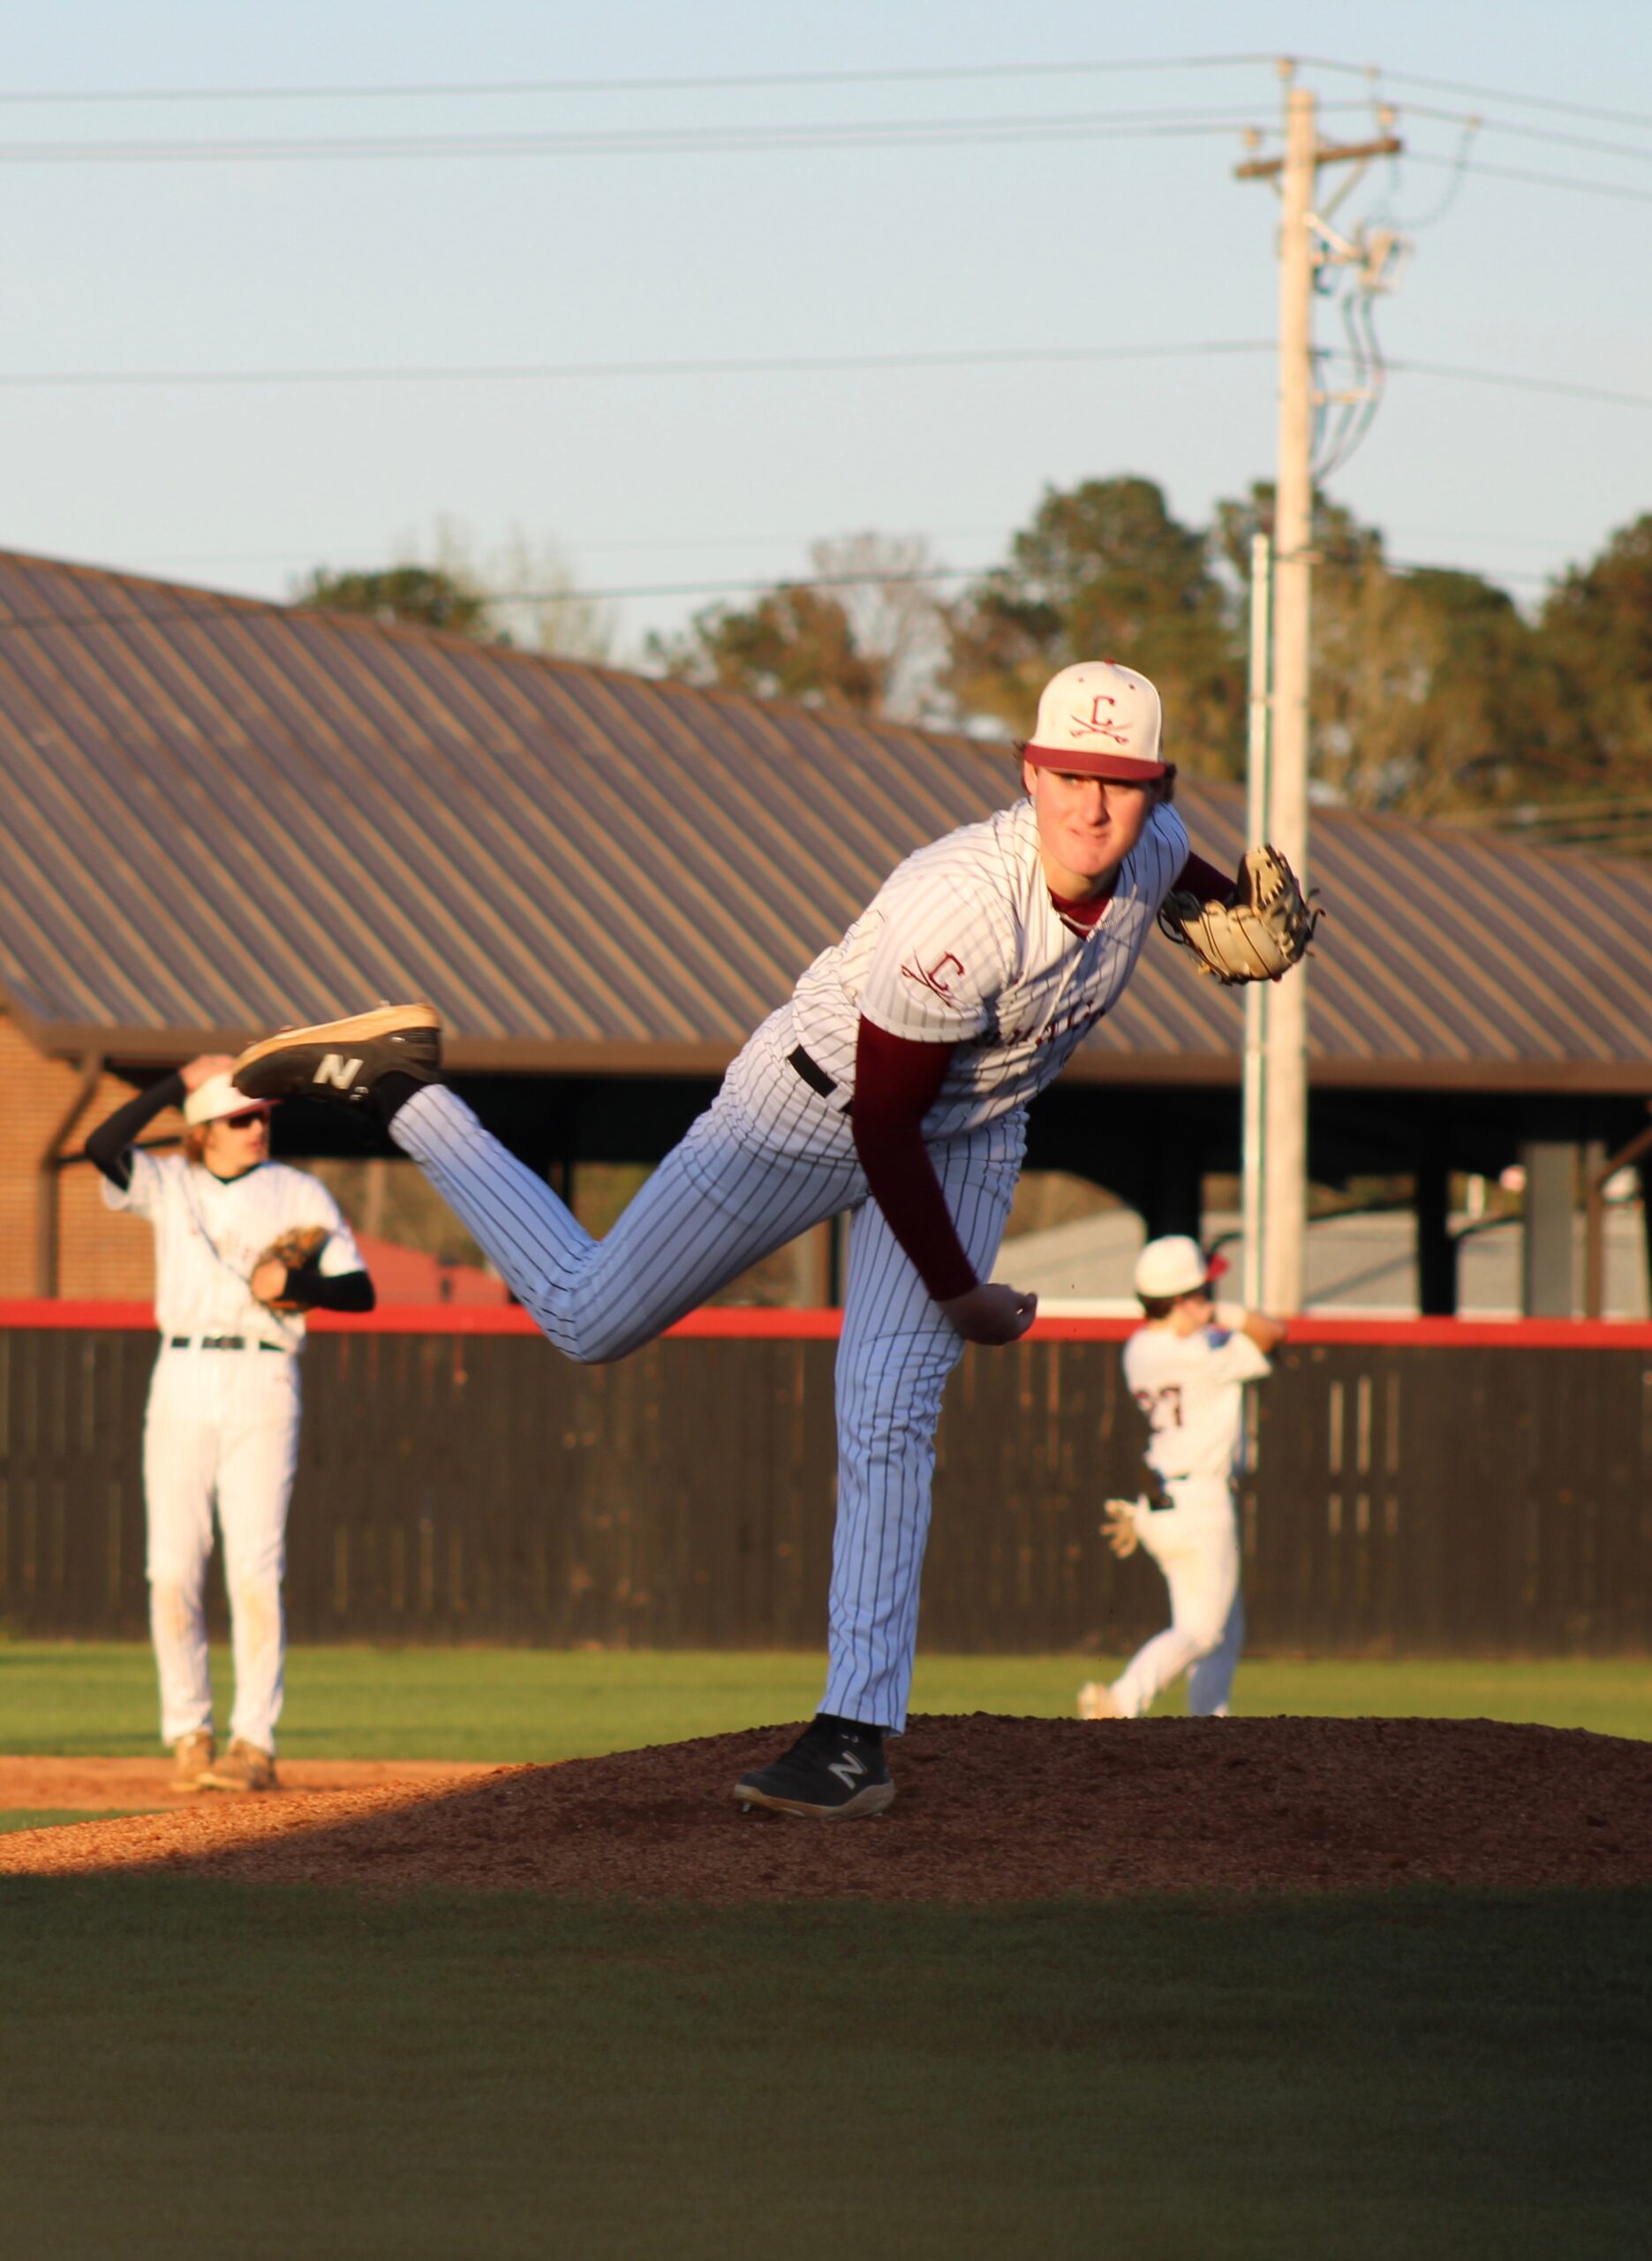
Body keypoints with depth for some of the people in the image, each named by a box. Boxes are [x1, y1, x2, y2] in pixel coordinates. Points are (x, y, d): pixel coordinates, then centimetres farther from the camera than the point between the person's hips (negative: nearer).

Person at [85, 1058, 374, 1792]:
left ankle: (255, 1743, -9)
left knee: (254, 1568, -10)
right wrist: (180, 1081, -7)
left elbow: (360, 1290, 4)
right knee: (172, 1569, -3)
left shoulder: (301, 1195, 9)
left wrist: (297, 1282, -15)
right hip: (182, 1382, 2)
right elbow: (102, 1144, -9)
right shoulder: (165, 1185, 10)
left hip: (263, 1384, -2)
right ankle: (189, 1736, 6)